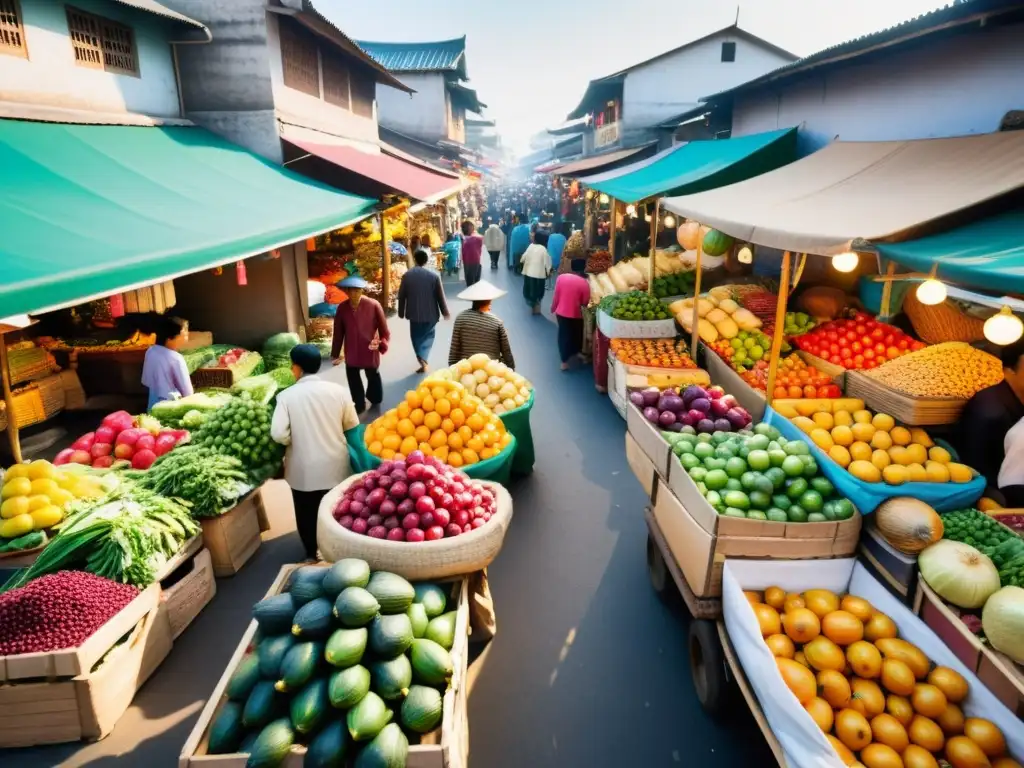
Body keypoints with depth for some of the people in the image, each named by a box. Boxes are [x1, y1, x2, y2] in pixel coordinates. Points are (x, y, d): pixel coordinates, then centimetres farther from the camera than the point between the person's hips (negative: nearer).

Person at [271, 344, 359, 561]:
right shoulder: (338, 390, -10)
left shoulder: (287, 396, -15)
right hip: (336, 466, 2)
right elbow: (352, 426, -1)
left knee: (308, 514, 18)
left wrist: (297, 440, 2)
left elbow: (278, 434, -19)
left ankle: (313, 553, 33)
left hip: (304, 470, -2)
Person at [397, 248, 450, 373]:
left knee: (416, 336, 15)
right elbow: (440, 296, -4)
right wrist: (445, 312, 8)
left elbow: (401, 296, 0)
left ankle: (422, 360, 2)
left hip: (414, 313, 0)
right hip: (430, 313, 0)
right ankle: (423, 358, -2)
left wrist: (401, 312, 13)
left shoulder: (407, 275, -6)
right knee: (427, 336, 16)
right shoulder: (434, 275, -9)